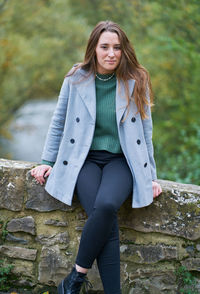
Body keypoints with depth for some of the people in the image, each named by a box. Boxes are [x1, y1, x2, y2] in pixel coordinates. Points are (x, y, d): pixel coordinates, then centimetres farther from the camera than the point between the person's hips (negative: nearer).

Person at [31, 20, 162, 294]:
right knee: (104, 216, -28)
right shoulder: (76, 79, 1)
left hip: (121, 160, 0)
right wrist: (47, 161, 9)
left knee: (106, 205, -33)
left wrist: (150, 176, 7)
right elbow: (59, 123, 13)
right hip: (85, 159, 0)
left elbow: (145, 131, 9)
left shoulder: (136, 82, 2)